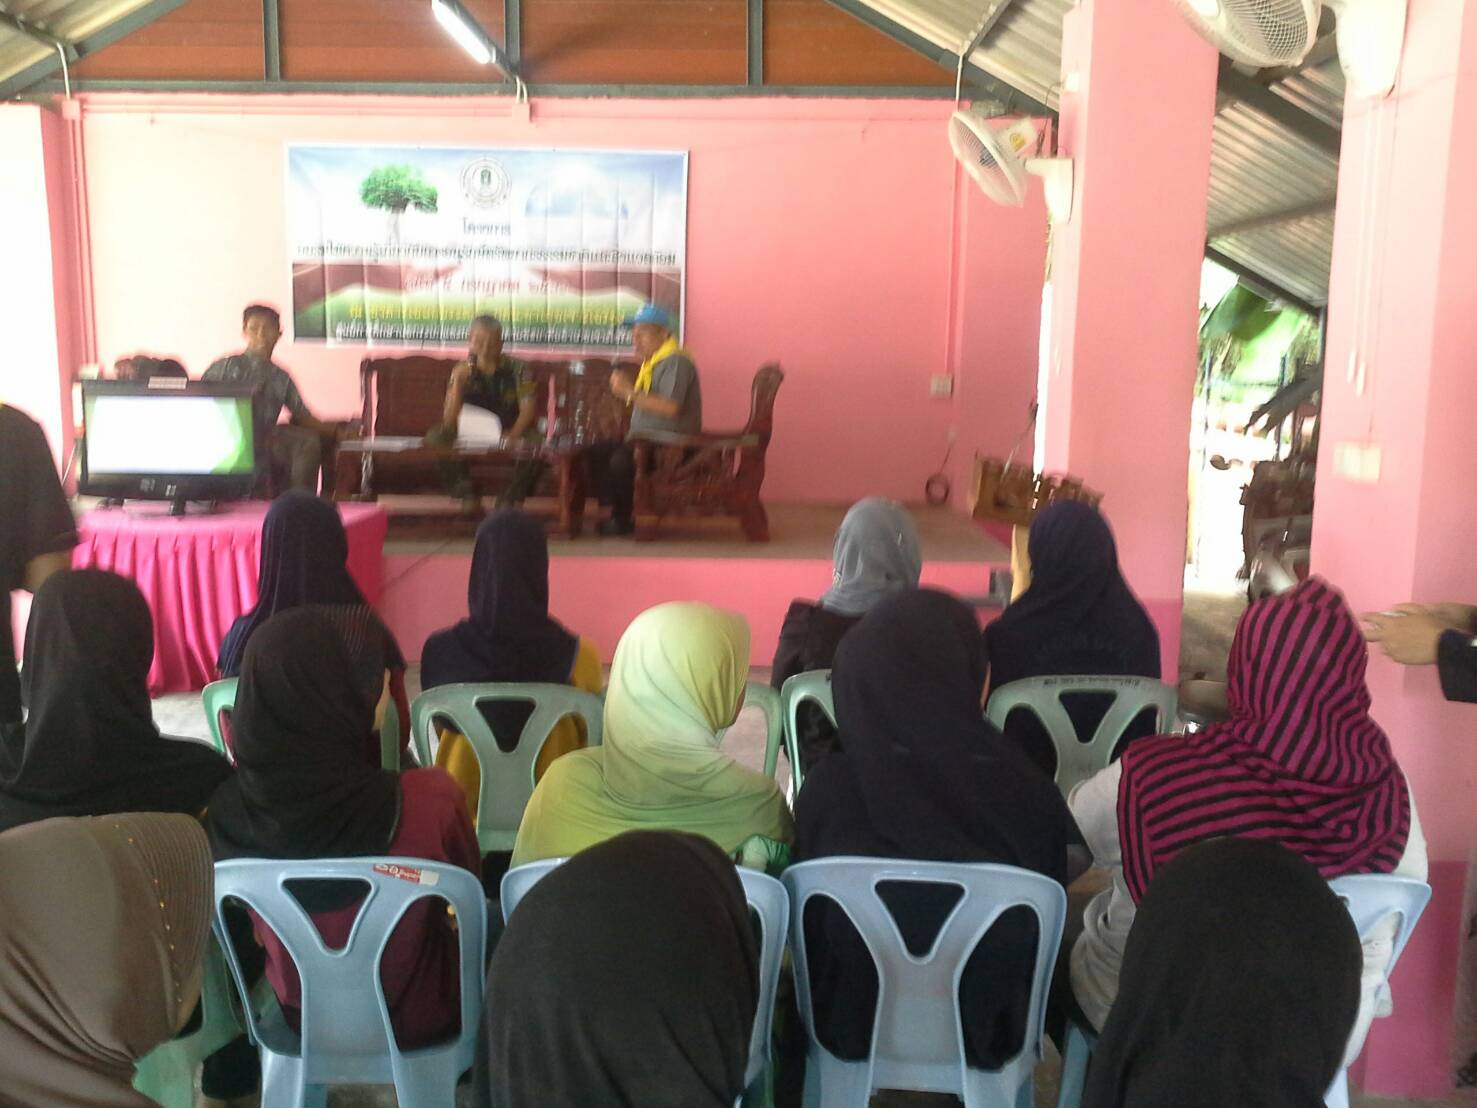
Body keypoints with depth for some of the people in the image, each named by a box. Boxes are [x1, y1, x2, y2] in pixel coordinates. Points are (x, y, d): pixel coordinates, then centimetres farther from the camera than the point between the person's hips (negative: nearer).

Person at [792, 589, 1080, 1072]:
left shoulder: (828, 788, -22)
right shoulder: (1024, 792, -21)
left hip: (853, 1025, 0)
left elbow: (808, 930, -7)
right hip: (988, 1029, 1)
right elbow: (1042, 931, -6)